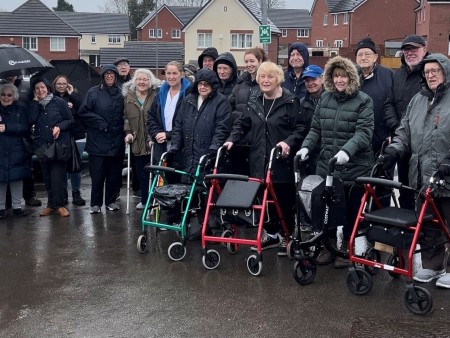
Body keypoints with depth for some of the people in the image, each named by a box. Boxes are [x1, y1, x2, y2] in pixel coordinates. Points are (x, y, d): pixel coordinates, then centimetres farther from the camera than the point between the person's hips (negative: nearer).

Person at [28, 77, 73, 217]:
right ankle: (51, 204, 17)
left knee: (57, 176, -5)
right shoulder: (34, 105, 9)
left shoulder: (59, 102, -1)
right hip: (42, 146, 4)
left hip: (59, 145, -3)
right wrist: (35, 101, -7)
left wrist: (59, 127, -16)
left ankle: (58, 205, 3)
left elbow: (70, 120, 1)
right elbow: (31, 120, -9)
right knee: (47, 177, 8)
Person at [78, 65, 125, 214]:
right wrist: (100, 123, -10)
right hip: (98, 141, -2)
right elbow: (83, 112, -5)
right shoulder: (94, 93, -1)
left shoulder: (120, 94, 7)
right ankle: (96, 203, 11)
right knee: (97, 174, 0)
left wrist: (125, 133, 1)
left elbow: (124, 115, 13)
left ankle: (111, 201, 20)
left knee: (114, 174, 8)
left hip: (116, 141, 3)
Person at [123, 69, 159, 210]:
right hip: (137, 142, 3)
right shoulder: (128, 96, 6)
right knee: (141, 172, 8)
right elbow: (125, 116, 9)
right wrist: (128, 132, -3)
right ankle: (144, 200, 20)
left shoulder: (156, 95, -5)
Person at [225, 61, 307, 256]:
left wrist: (288, 142, -24)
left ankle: (286, 237, 18)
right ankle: (271, 234, 25)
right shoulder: (255, 103, 13)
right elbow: (242, 124, 19)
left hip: (282, 161, -5)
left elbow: (300, 129, -8)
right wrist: (232, 139, 3)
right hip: (259, 161, 5)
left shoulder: (290, 102, -5)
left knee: (284, 201, 3)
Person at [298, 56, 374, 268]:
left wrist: (347, 150, -32)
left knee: (351, 212, 6)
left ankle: (347, 249, 23)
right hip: (326, 166, 4)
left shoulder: (363, 101, -5)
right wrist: (306, 146, -4)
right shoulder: (325, 98, 10)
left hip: (354, 168, -4)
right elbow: (316, 129, 13)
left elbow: (364, 132, -16)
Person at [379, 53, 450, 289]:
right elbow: (405, 130, 17)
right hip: (422, 176, 6)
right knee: (427, 225, 13)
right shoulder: (418, 100, 15)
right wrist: (394, 150, 0)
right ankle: (431, 265, 26)